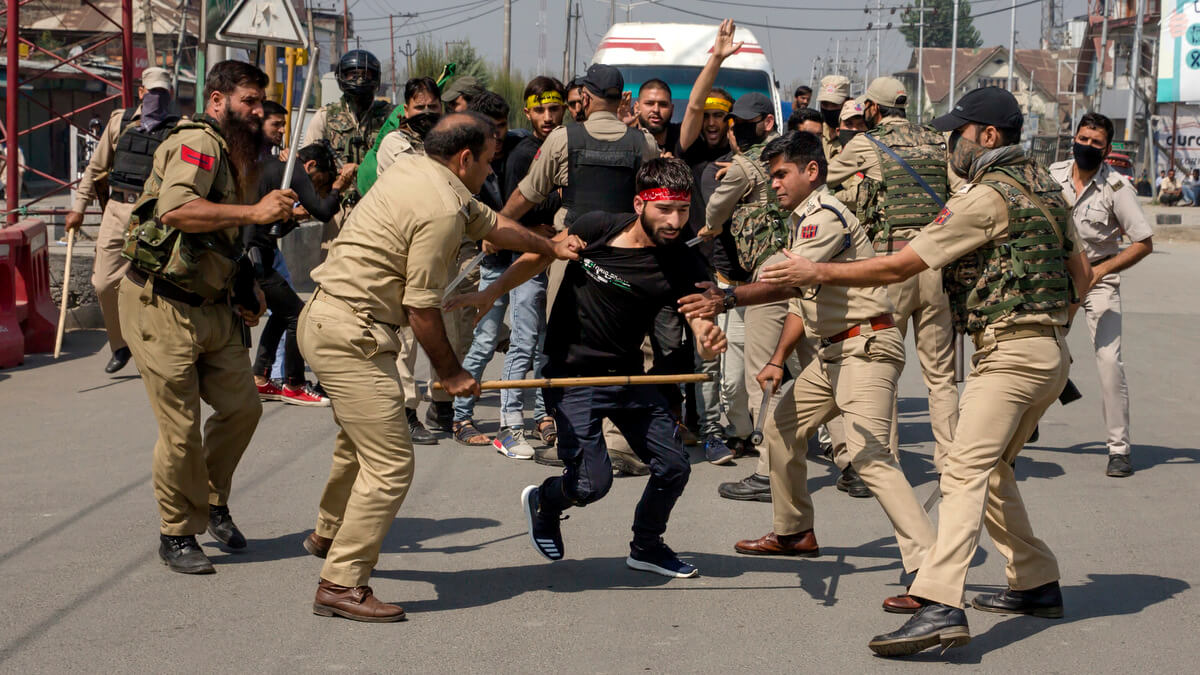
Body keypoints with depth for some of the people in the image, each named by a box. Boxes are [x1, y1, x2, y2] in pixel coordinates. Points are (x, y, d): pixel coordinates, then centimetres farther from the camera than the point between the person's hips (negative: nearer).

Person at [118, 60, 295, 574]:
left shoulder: (239, 160, 16)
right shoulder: (197, 144, -15)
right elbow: (176, 209, -34)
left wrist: (246, 292, 11)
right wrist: (254, 212, -35)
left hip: (213, 308, 9)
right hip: (161, 305, -9)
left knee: (242, 407, 8)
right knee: (181, 428, -4)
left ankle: (213, 501, 30)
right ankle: (176, 535, 12)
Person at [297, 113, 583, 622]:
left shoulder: (413, 169, 12)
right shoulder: (441, 209, -18)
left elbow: (492, 224, 28)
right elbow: (421, 308, -16)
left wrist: (551, 248, 40)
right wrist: (450, 372, -2)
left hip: (322, 315, 11)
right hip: (350, 334, -11)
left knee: (360, 438, 30)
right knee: (389, 464, -10)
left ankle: (329, 536, 50)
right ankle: (341, 584, -7)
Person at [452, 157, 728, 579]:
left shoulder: (682, 265, -11)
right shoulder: (596, 228, -14)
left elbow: (700, 322, -21)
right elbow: (539, 256, 3)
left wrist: (710, 343, -44)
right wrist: (491, 294, 3)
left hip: (627, 376, 3)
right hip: (571, 376, -3)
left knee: (673, 467, 2)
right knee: (592, 483, -12)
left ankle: (646, 547, 31)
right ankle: (543, 502, 24)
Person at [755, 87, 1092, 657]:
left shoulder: (986, 196, -12)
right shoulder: (1044, 185, 16)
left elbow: (899, 266, -13)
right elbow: (1080, 272, 23)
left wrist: (816, 273, -6)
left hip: (1009, 352, -10)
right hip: (1051, 351, 10)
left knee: (966, 472, -19)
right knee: (991, 469, 22)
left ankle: (939, 607, -31)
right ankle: (1037, 583, 26)